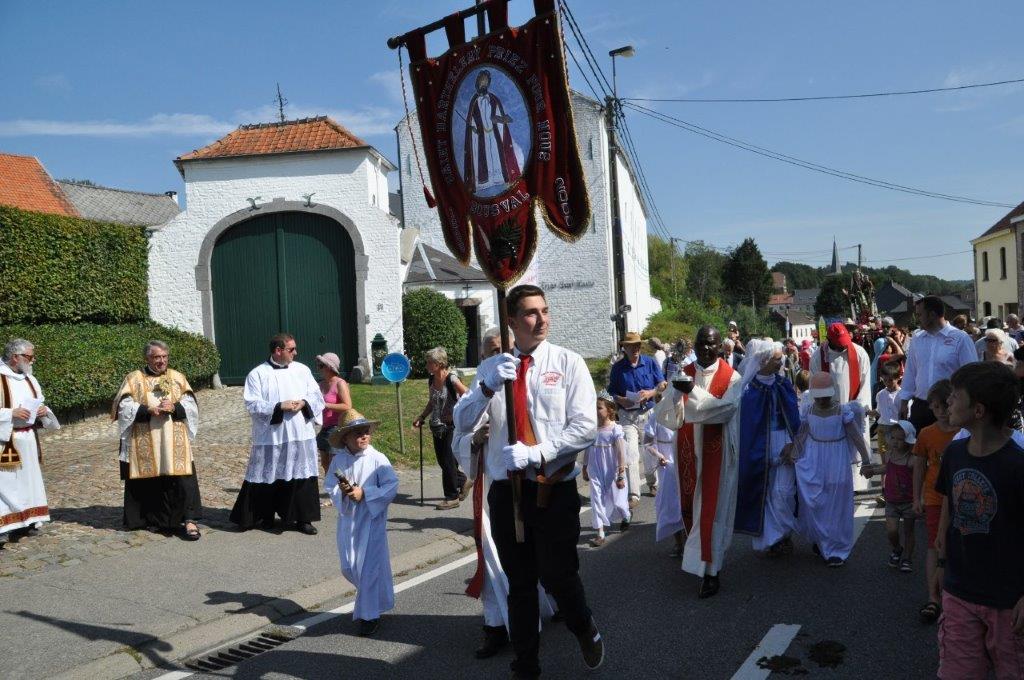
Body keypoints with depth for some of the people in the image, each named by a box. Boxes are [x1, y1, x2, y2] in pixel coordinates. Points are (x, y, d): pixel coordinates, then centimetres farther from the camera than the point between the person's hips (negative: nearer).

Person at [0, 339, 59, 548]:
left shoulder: (30, 379, 12)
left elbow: (39, 405, 19)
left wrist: (43, 411, -2)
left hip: (28, 442, 7)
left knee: (28, 480, 11)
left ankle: (26, 522, 20)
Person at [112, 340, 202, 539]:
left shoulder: (178, 378, 10)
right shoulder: (134, 379, 5)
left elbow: (191, 406, 4)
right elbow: (124, 407, -4)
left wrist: (174, 407, -15)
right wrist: (148, 410, -17)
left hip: (174, 442, 0)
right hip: (144, 443, 0)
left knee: (182, 478, -8)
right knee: (148, 481, 6)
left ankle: (188, 519, -6)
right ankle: (150, 518, 23)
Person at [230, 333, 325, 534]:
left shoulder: (302, 370, 10)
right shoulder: (258, 374, -1)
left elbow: (316, 395, 10)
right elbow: (252, 405, -8)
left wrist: (303, 403, -11)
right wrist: (279, 407, -17)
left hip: (301, 435, 3)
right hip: (271, 437, -3)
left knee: (302, 476, 3)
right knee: (268, 478, 5)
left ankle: (303, 518, 14)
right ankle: (266, 517, 21)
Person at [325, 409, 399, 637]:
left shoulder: (377, 459, -13)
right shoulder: (338, 460, -1)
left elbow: (391, 487, -16)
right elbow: (330, 486, 3)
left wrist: (364, 493, -22)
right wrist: (341, 492, -18)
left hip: (371, 520, -4)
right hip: (347, 520, 5)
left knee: (369, 567, -1)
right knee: (348, 568, 12)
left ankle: (369, 614, 15)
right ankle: (375, 599, 38)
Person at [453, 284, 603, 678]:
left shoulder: (568, 363, -3)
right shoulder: (491, 367, 5)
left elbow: (585, 427, -11)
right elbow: (462, 424, -2)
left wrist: (535, 453, -21)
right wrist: (487, 388, -20)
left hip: (555, 491, -3)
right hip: (506, 491, 3)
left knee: (559, 577, 6)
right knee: (519, 583, 15)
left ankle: (585, 631, 40)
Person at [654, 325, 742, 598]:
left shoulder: (731, 377, -5)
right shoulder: (684, 374, 4)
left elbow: (726, 408, -21)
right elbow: (668, 414, -5)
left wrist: (693, 390, -30)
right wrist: (676, 393, -27)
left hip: (716, 451, -4)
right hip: (689, 450, 4)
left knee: (711, 508, -2)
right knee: (690, 505, 12)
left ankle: (709, 570, 5)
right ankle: (700, 558, 33)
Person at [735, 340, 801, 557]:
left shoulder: (784, 384, 3)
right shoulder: (749, 388, -8)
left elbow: (795, 418, 7)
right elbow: (745, 422, -5)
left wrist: (793, 443, -4)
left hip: (785, 446, 2)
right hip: (759, 448, -2)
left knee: (783, 492, -3)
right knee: (763, 492, 6)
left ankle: (781, 535, 13)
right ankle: (769, 537, 18)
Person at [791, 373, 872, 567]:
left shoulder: (843, 411, -9)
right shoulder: (809, 411, -1)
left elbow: (856, 436, -6)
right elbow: (801, 436, 5)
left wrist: (866, 460, -8)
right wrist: (792, 456, 3)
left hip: (837, 463, -2)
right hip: (813, 462, 2)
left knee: (836, 506, 4)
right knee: (813, 503, 2)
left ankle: (837, 550, 15)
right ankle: (820, 541, 25)